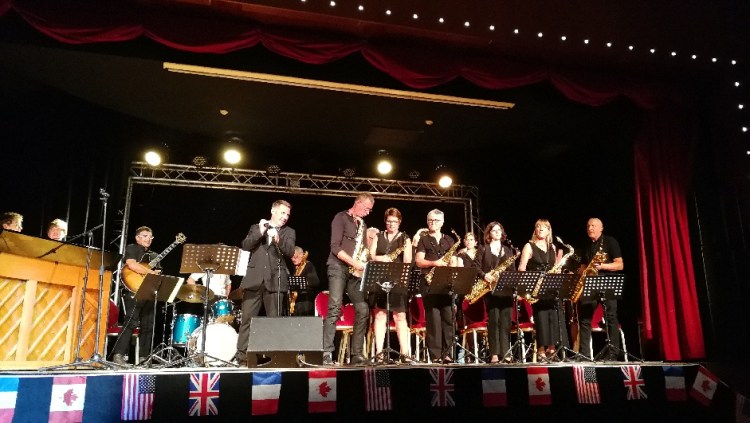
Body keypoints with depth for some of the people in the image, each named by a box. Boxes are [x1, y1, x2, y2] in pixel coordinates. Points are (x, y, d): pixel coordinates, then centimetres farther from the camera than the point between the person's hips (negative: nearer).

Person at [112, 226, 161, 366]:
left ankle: (144, 358, 10)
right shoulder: (131, 248, 4)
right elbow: (131, 265, -15)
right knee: (131, 323, -16)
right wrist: (150, 272, -17)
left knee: (148, 325, 5)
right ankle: (118, 355, -13)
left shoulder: (153, 256, 24)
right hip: (134, 291, -7)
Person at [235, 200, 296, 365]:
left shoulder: (289, 232, 12)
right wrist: (259, 232, -10)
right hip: (254, 279, 1)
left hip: (275, 280, -1)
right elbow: (245, 246, 2)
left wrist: (278, 239, -21)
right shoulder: (256, 228, 16)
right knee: (247, 318, 0)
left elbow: (290, 252, -5)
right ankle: (241, 354, 5)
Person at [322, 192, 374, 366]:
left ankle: (357, 353, 4)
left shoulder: (362, 225, 20)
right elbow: (335, 247, -12)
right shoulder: (341, 218, -2)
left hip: (355, 272, 7)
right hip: (339, 267, -7)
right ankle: (326, 353, -15)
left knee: (363, 310, -2)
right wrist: (354, 263, -16)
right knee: (335, 309, -16)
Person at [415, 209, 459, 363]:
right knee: (433, 318, -7)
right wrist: (434, 263, -18)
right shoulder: (423, 240, 9)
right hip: (430, 283, -3)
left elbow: (454, 262, 13)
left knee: (448, 317, -1)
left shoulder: (449, 240, 19)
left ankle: (446, 353, 6)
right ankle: (435, 354, -4)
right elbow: (419, 262, -2)